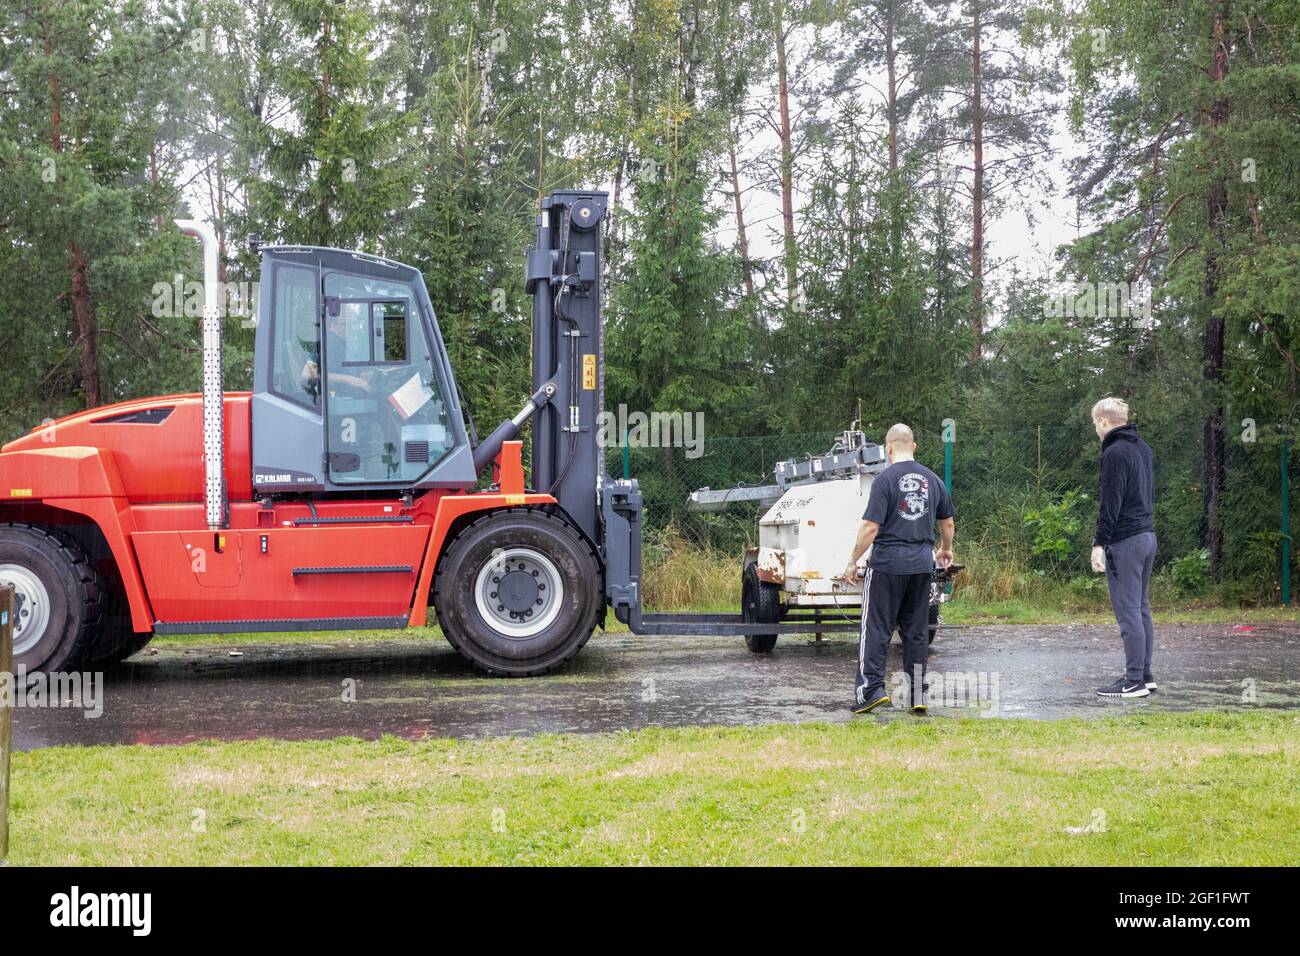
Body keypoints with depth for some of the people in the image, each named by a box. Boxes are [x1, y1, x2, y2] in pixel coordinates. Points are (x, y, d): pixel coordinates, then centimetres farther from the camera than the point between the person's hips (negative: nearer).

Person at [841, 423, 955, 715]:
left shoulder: (886, 479, -10)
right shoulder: (932, 479, 9)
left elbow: (871, 527, -15)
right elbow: (947, 522, 20)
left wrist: (853, 561, -6)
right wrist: (946, 550, 39)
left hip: (888, 563, -5)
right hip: (922, 565, 5)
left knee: (876, 629, -1)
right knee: (916, 632, 10)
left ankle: (871, 688, -9)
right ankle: (918, 696, 11)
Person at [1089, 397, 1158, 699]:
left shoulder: (1115, 453, -14)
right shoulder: (1143, 448, 15)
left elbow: (1110, 504, -19)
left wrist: (1099, 543, -17)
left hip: (1125, 541, -9)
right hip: (1147, 535, 9)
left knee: (1128, 611, -6)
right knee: (1141, 609, 15)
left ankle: (1134, 681, -5)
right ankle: (1145, 675, 20)